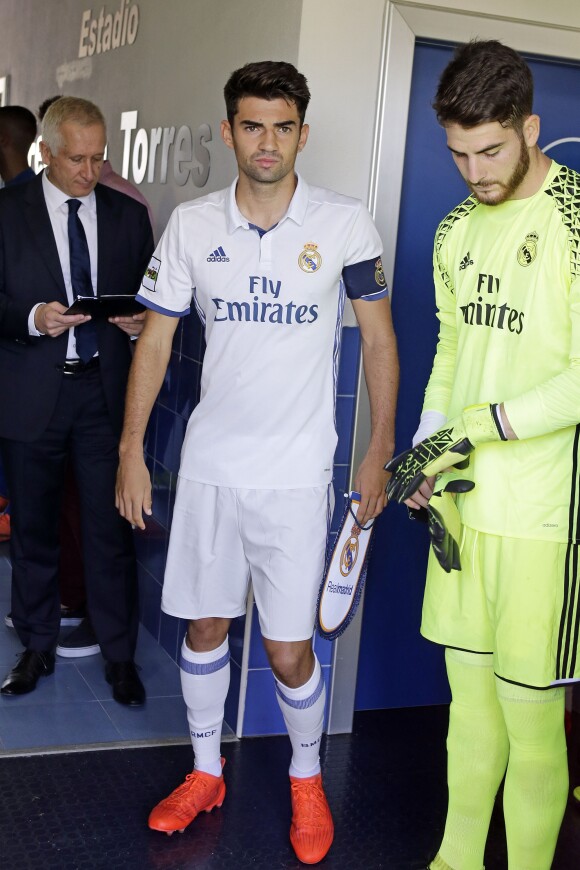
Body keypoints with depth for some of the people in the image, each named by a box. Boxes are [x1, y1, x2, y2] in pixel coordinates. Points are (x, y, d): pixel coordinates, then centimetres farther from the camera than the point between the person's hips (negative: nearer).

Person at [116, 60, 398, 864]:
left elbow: (379, 340, 1)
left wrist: (379, 454, 0)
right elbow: (155, 339, 5)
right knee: (205, 624, 14)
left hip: (296, 469, -3)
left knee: (288, 648, 0)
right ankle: (206, 773, 35)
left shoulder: (345, 224, -6)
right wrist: (132, 450, 2)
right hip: (208, 462, 3)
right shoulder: (192, 225, 0)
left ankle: (307, 779, 28)